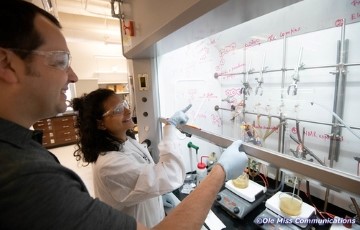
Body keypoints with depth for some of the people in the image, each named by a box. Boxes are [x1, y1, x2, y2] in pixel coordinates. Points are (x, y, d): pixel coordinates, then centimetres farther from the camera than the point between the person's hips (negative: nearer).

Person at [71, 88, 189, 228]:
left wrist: (162, 193, 10)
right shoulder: (110, 164, -36)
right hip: (140, 224, -7)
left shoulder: (127, 140, -8)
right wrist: (171, 126, -36)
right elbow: (169, 178, -41)